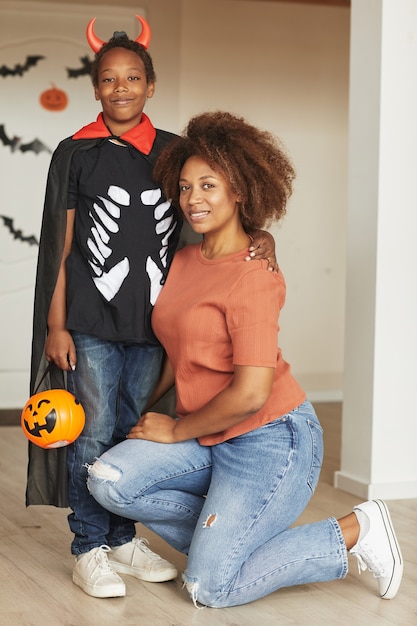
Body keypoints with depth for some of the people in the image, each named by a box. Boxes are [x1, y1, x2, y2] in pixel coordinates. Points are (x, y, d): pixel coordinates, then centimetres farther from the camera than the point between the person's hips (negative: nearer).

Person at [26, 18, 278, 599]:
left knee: (133, 432, 12)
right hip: (90, 322, -3)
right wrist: (55, 325, -4)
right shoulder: (76, 153, 1)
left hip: (151, 321, 3)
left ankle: (122, 537, 25)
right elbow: (61, 246, 0)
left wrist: (259, 236, -14)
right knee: (92, 434, 0)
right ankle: (89, 548, 12)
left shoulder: (174, 152, 7)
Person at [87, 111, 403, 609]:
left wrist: (176, 430, -10)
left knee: (209, 589, -7)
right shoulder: (183, 261, 7)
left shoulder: (252, 275, -18)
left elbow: (250, 394, -23)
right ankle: (221, 538, 10)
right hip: (208, 439, 8)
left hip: (271, 438, -8)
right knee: (109, 480, -10)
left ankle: (355, 531, 8)